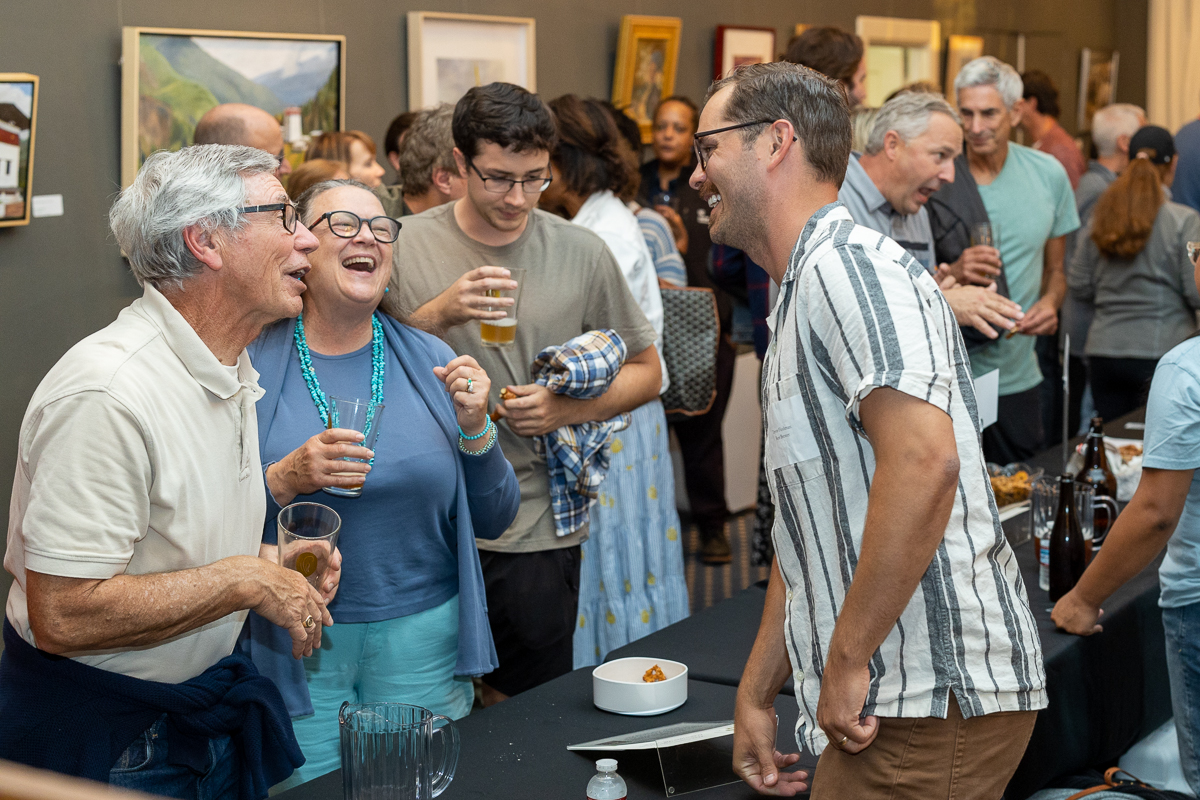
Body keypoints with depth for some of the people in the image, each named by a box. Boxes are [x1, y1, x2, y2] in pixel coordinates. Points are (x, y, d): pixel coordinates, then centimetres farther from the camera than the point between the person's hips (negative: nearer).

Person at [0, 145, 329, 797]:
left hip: (208, 704, 8)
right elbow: (63, 615, -30)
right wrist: (247, 579, -23)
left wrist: (269, 560, -1)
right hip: (105, 740, -8)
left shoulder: (229, 369, 6)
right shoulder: (108, 393, -27)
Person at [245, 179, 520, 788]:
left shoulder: (429, 362, 3)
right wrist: (283, 482, -21)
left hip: (422, 635, 2)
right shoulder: (253, 364, -4)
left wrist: (475, 429, -10)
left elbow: (493, 521, 5)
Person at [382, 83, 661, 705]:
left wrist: (567, 408, -9)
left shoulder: (582, 254, 1)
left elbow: (644, 372, 8)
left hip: (537, 532, 0)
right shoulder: (405, 247, -1)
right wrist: (439, 314, -19)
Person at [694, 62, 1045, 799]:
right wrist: (757, 694, 20)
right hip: (887, 700, 10)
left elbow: (923, 461, -28)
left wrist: (847, 662, -22)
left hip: (934, 703, -10)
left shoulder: (848, 263, -14)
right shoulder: (800, 298, 20)